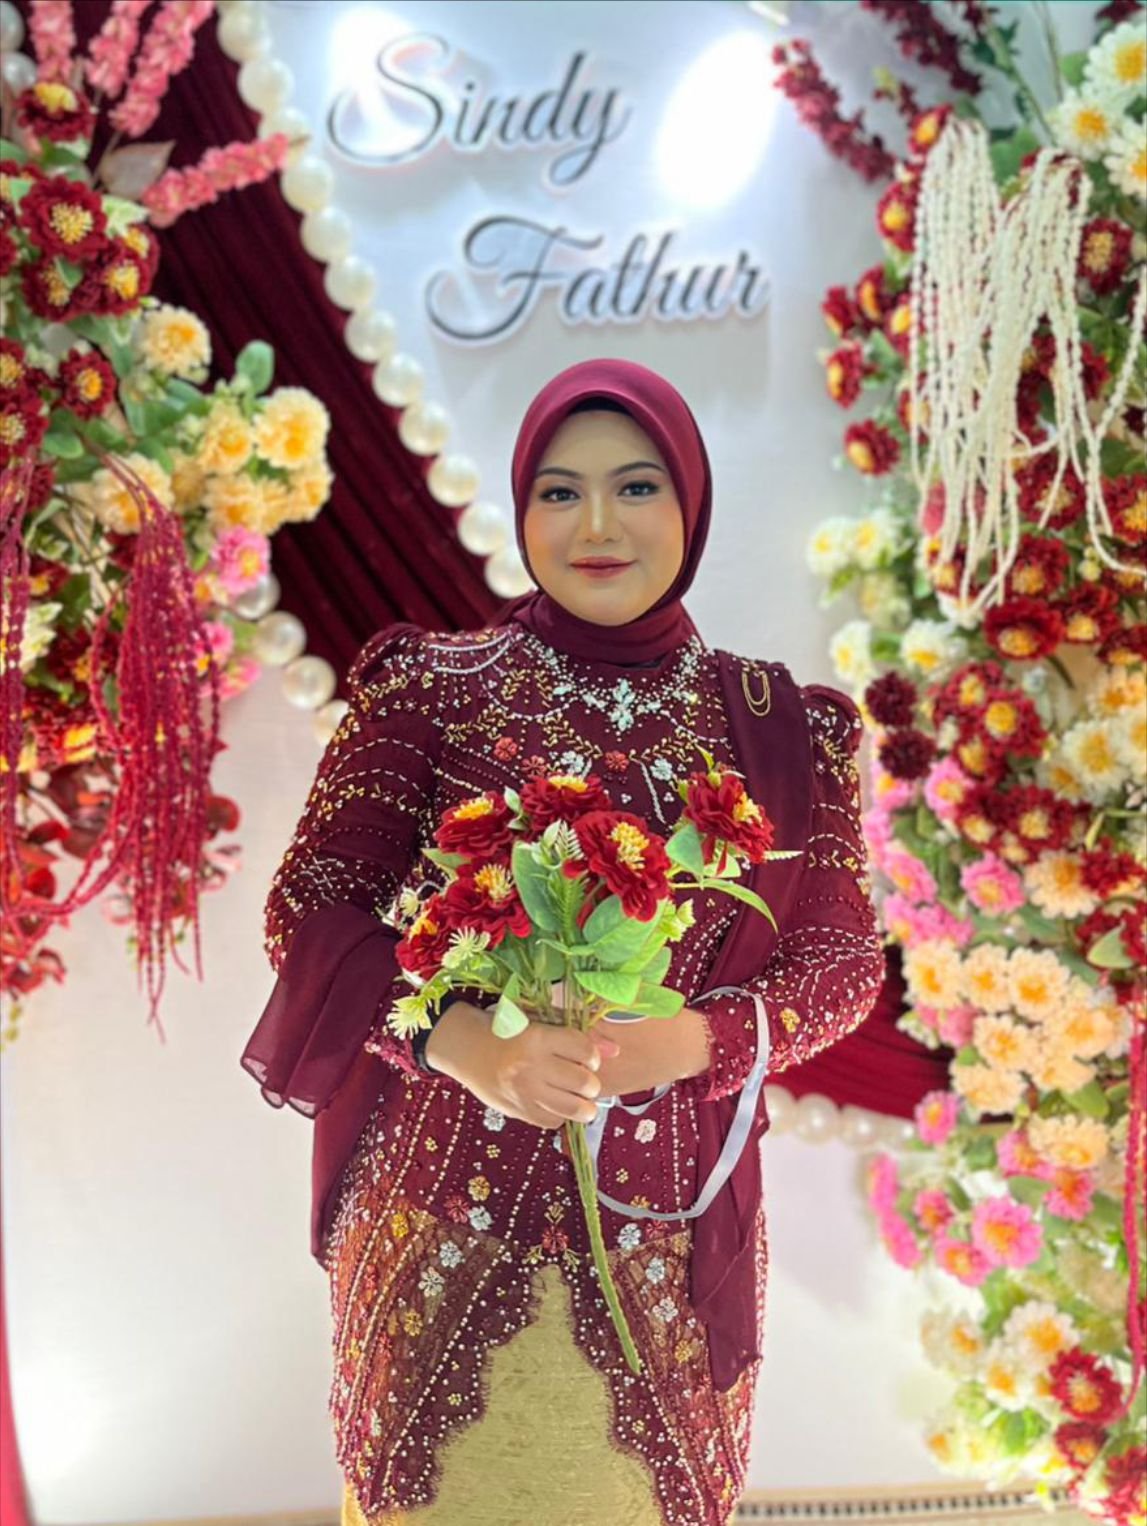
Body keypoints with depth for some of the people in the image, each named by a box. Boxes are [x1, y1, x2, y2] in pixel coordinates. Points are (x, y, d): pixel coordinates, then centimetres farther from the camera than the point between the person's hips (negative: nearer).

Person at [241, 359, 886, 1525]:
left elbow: (845, 958, 2)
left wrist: (684, 1041, -16)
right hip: (449, 1207, -1)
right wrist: (473, 1047, -21)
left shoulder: (777, 726, 1)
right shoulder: (435, 685, -3)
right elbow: (309, 906, -6)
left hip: (667, 1222, 1)